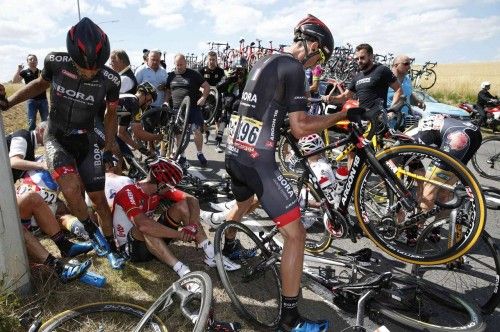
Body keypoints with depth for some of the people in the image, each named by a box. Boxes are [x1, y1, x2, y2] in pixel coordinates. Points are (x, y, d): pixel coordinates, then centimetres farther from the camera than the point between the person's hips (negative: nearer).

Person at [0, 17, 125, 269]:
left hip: (86, 140, 1)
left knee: (98, 197, 4)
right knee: (71, 187, -27)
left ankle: (110, 248, 26)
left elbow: (111, 113, 1)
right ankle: (92, 232, 1)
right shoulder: (56, 61, -16)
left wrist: (109, 146, -2)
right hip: (56, 136, 0)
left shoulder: (110, 79, -17)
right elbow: (41, 83, 7)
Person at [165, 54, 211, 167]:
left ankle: (199, 153, 10)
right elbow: (168, 91, 19)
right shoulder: (171, 75, 11)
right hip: (177, 109, 3)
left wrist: (203, 98, -13)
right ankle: (181, 156, 19)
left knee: (197, 131, -9)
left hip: (193, 108, -3)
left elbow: (207, 86, 2)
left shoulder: (193, 74, 2)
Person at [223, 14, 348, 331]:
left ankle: (229, 247, 63)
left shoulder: (265, 61, 17)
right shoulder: (293, 68, -10)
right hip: (257, 159, -9)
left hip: (234, 152, 10)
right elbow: (300, 128, -14)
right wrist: (340, 116, -3)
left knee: (243, 203, 36)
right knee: (296, 233, -3)